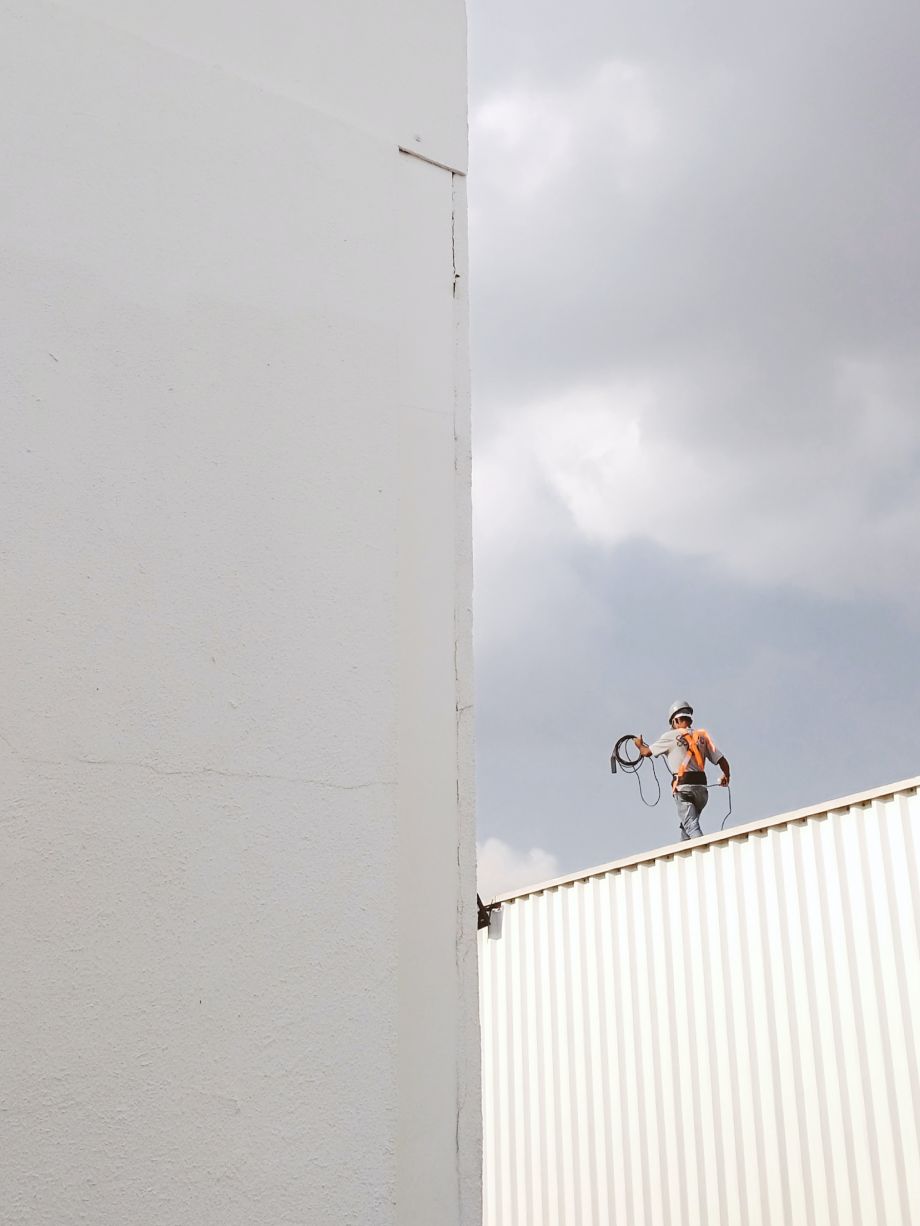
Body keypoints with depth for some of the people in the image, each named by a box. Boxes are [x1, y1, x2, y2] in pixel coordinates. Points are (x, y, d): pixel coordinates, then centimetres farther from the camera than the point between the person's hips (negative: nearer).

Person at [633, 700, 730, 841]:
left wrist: (639, 744, 33)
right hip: (702, 787, 5)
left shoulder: (671, 736, 2)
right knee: (687, 825, 19)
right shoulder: (702, 736, 13)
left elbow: (646, 752, 10)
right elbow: (722, 760, 9)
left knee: (691, 827, -12)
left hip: (683, 787, -5)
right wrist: (726, 777, 29)